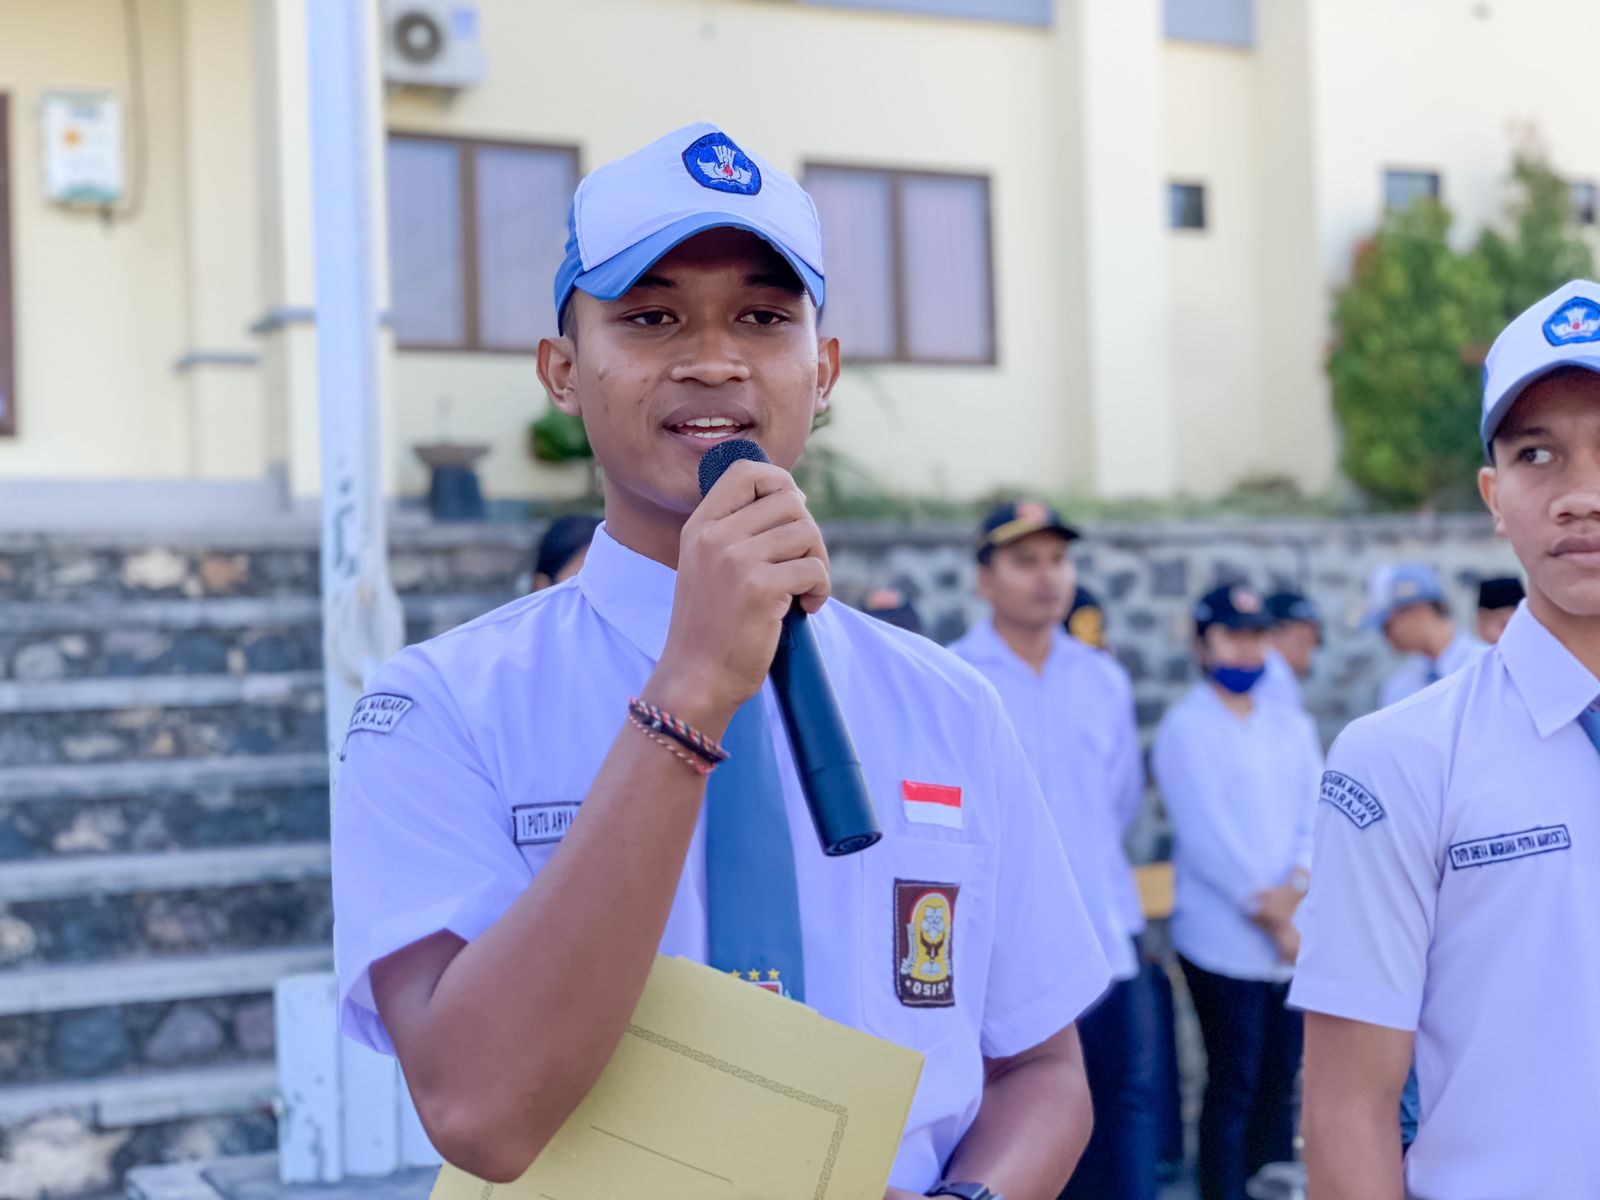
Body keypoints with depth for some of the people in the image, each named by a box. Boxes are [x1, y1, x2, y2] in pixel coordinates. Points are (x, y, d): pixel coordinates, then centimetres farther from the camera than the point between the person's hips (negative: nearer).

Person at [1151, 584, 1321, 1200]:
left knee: (1280, 1079, 9)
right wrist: (1269, 916, -10)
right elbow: (1206, 833, -11)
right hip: (1223, 937, -5)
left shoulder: (1292, 728, 14)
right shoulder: (1185, 727, -4)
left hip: (1293, 937, 5)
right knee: (1233, 1085, -2)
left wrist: (1295, 887, -13)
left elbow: (1316, 816, 6)